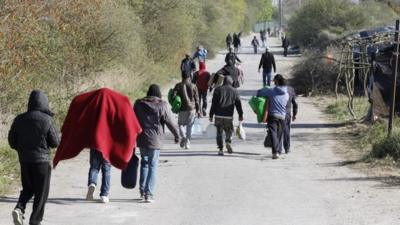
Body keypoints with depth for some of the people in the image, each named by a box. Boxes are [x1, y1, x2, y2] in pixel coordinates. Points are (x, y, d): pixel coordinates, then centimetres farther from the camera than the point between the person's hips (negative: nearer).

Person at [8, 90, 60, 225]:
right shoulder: (46, 120, -12)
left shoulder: (19, 119, 0)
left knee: (28, 188, 20)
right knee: (41, 193, 7)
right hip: (42, 159, -4)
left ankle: (19, 208, -4)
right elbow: (55, 142, -9)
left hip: (24, 159, 4)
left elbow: (12, 141, 4)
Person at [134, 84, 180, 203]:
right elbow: (169, 122, -5)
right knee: (153, 166, 1)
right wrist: (176, 134, 9)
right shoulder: (162, 105, -7)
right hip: (154, 140, -4)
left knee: (144, 163, 19)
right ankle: (149, 193, -5)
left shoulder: (138, 104, 4)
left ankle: (142, 191, 21)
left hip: (141, 139, 4)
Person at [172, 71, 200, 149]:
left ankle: (183, 136, -12)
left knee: (181, 123, 16)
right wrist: (198, 110, 3)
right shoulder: (193, 86, 1)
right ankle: (187, 143, 10)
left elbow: (173, 96, -9)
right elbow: (196, 99, -1)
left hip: (182, 108, -1)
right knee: (189, 125, 12)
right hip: (192, 108, 1)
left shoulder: (178, 86, -1)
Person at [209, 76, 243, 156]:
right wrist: (240, 115, 17)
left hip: (219, 116, 0)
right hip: (229, 116, 1)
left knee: (219, 133, 7)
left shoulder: (218, 90, 4)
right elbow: (238, 104, 9)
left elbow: (213, 104, 1)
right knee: (229, 131, 16)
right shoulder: (234, 91, 7)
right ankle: (228, 142, -11)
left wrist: (211, 115, 4)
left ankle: (220, 149, 2)